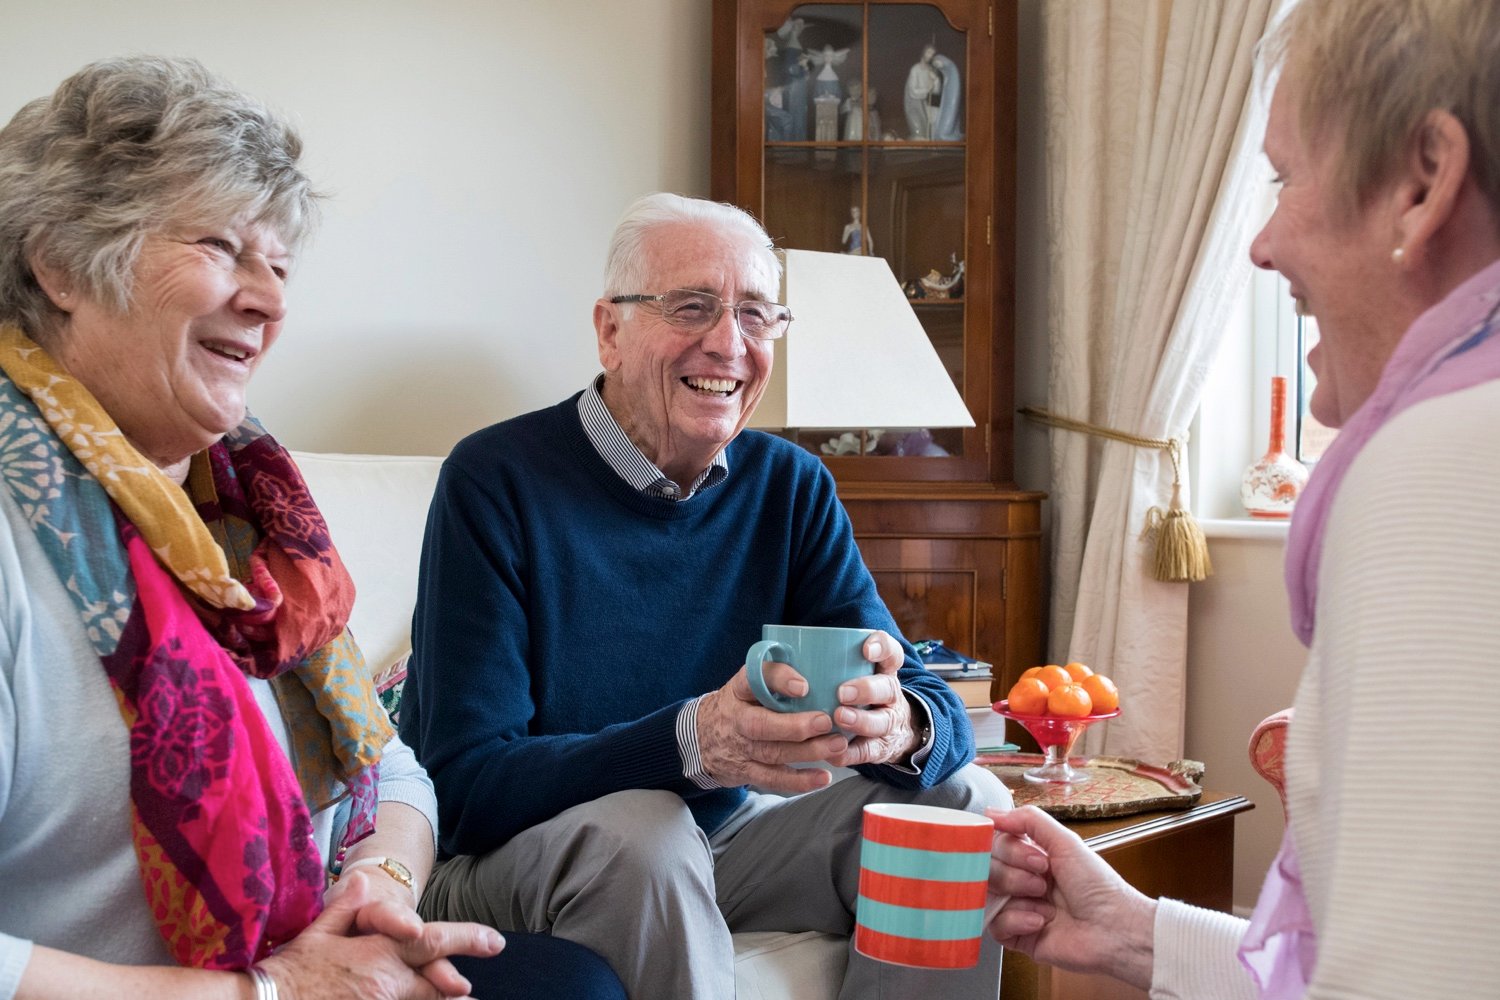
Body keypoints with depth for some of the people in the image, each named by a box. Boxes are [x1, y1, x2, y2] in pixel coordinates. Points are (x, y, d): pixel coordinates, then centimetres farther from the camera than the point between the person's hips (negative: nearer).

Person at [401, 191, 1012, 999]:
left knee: (967, 803, -12)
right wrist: (690, 741, -39)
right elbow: (465, 784, -22)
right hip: (502, 863, -5)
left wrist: (901, 724, -33)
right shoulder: (495, 481, -15)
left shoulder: (791, 488, 1)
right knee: (638, 831, -36)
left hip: (715, 845, 5)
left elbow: (934, 706, -5)